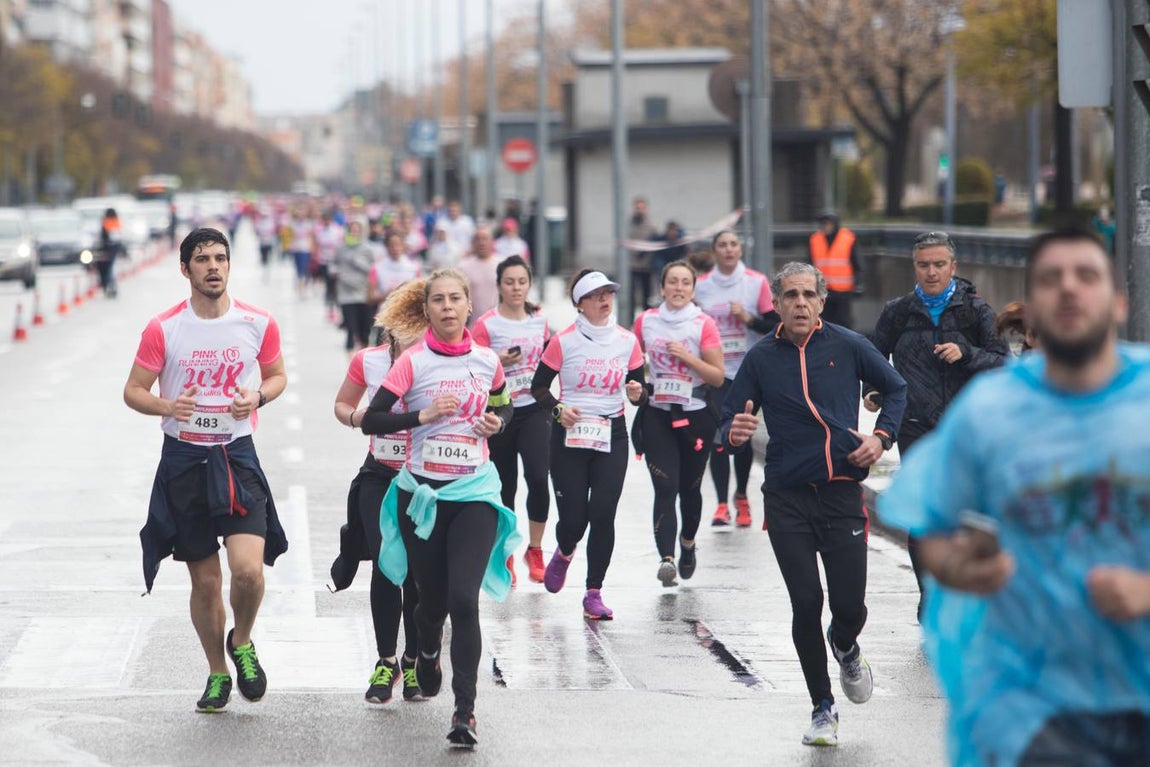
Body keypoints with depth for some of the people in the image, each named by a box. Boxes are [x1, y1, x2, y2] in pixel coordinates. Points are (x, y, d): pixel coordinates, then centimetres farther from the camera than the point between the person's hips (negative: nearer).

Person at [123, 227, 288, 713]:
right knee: (205, 581, 6)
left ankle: (242, 643, 14)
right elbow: (133, 391, 2)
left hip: (238, 456, 0)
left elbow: (277, 375, 15)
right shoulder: (163, 329, -5)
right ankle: (217, 673, 26)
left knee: (248, 568, -17)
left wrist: (258, 396, -8)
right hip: (184, 459, 0)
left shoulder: (258, 324, -1)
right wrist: (167, 406, -20)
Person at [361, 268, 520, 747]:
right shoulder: (414, 362, -6)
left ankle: (465, 711, -10)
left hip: (474, 493, 0)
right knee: (433, 601, 9)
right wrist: (423, 415, -20)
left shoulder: (487, 361, 3)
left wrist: (497, 422, 1)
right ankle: (428, 653, 46)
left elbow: (503, 405, 23)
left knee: (464, 600, -14)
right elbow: (370, 421, -10)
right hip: (421, 493, 0)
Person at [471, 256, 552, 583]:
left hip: (535, 410, 2)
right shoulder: (486, 325, -6)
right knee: (505, 486, 5)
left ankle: (535, 551, 2)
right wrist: (500, 361, -23)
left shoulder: (539, 320, 7)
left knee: (538, 478, -14)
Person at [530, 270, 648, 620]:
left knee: (603, 514, -7)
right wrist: (557, 409, -17)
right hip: (570, 434, -2)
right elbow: (538, 386, 1)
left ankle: (594, 594, 2)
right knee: (573, 518, -4)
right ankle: (563, 554, 34)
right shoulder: (564, 341, -6)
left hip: (612, 435, 2)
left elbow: (639, 388, 10)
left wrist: (637, 394, -13)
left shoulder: (627, 341, 3)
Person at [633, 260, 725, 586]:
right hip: (657, 415, 0)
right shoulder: (646, 321, 4)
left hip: (696, 416, 0)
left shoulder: (703, 324, -3)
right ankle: (666, 558, -24)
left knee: (689, 488, 12)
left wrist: (686, 355, -16)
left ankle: (688, 543, 39)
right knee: (665, 488, -14)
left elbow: (718, 377, -5)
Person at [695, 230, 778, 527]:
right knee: (718, 437, -9)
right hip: (715, 372, 1)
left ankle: (741, 497, 26)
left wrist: (748, 318, -19)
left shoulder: (757, 282, -2)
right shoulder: (702, 285, 3)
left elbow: (774, 324, -4)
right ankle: (722, 505, -7)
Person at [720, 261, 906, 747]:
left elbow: (895, 388, 15)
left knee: (849, 605, -4)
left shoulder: (847, 346, 0)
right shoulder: (761, 358, 1)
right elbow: (729, 424, 3)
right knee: (806, 603, -3)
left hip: (842, 492, 0)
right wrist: (735, 434, -21)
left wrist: (881, 437, 0)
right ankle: (823, 709, 13)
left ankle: (846, 650, 35)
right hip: (786, 498, 0)